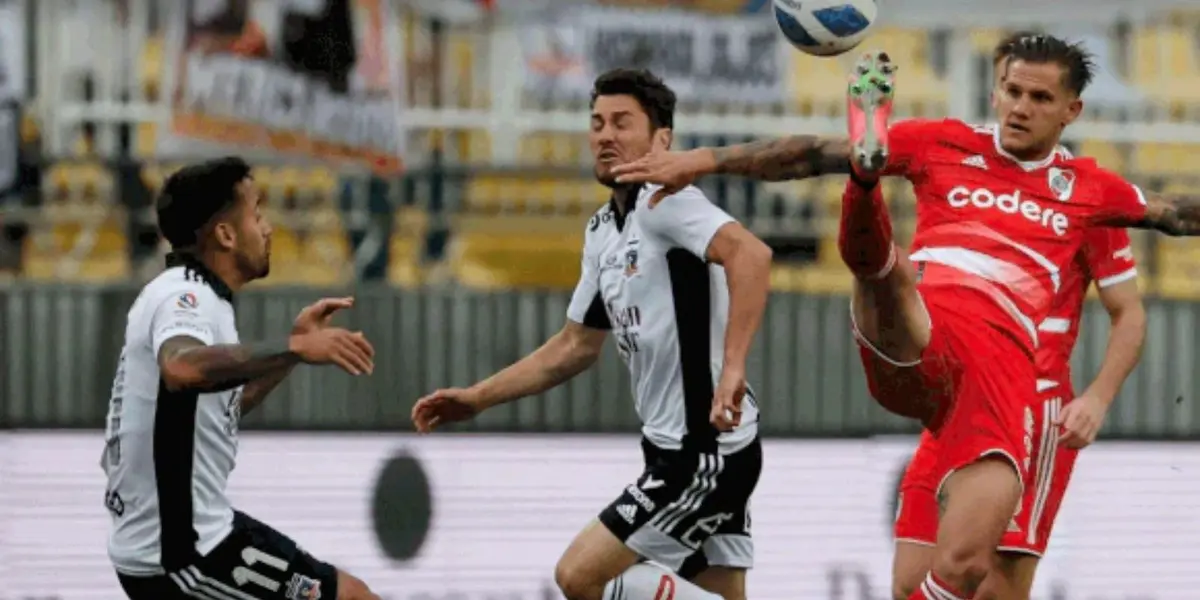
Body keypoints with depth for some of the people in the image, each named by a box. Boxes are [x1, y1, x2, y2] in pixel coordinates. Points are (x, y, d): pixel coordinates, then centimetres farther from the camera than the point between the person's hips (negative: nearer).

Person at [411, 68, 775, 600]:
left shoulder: (662, 201, -14)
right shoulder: (602, 231, 14)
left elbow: (751, 254, -32)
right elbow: (576, 347, 25)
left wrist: (732, 368, -40)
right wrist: (476, 398, 20)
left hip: (708, 451, -9)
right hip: (673, 451, 9)